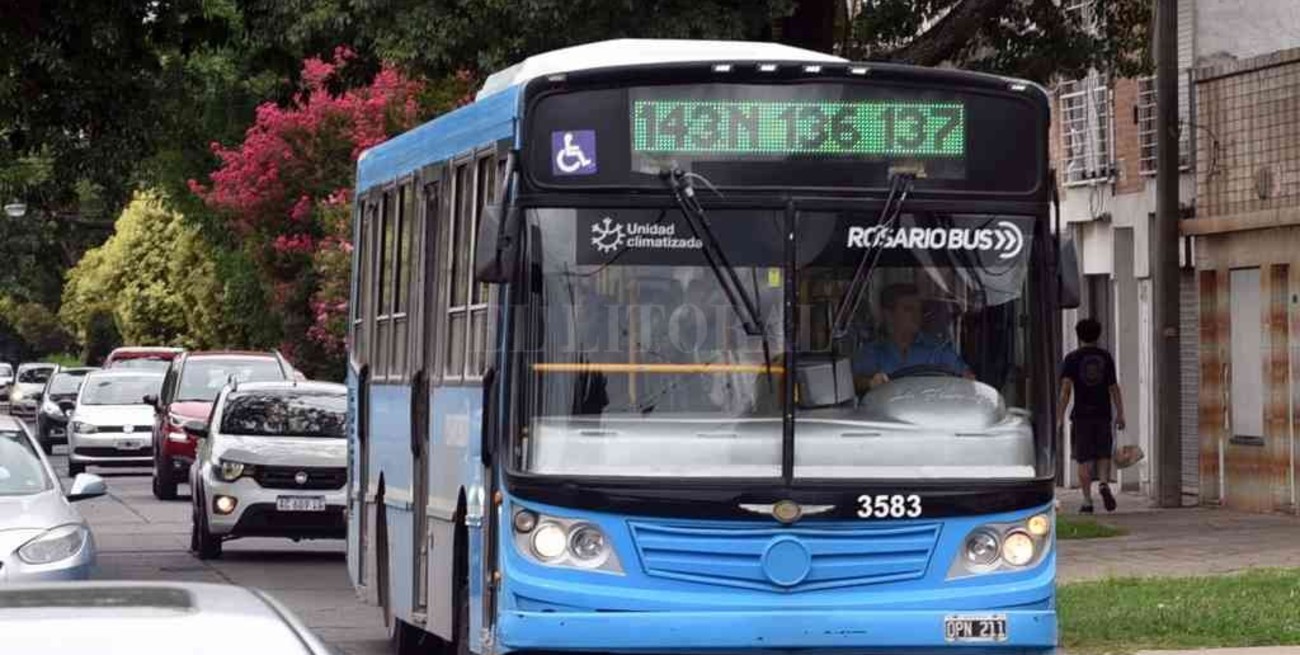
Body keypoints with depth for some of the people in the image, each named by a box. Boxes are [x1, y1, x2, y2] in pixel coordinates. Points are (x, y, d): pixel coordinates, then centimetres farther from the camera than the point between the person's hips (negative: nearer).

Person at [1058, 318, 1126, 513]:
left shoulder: (1072, 359, -1)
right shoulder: (1106, 357, 6)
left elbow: (1065, 389, -8)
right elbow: (1114, 388, 5)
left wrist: (1060, 417, -7)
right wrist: (1120, 414, 8)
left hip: (1081, 415, -1)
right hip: (1103, 414, 1)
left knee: (1084, 459, 2)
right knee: (1103, 454, 11)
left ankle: (1087, 501, -1)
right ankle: (1104, 483, -16)